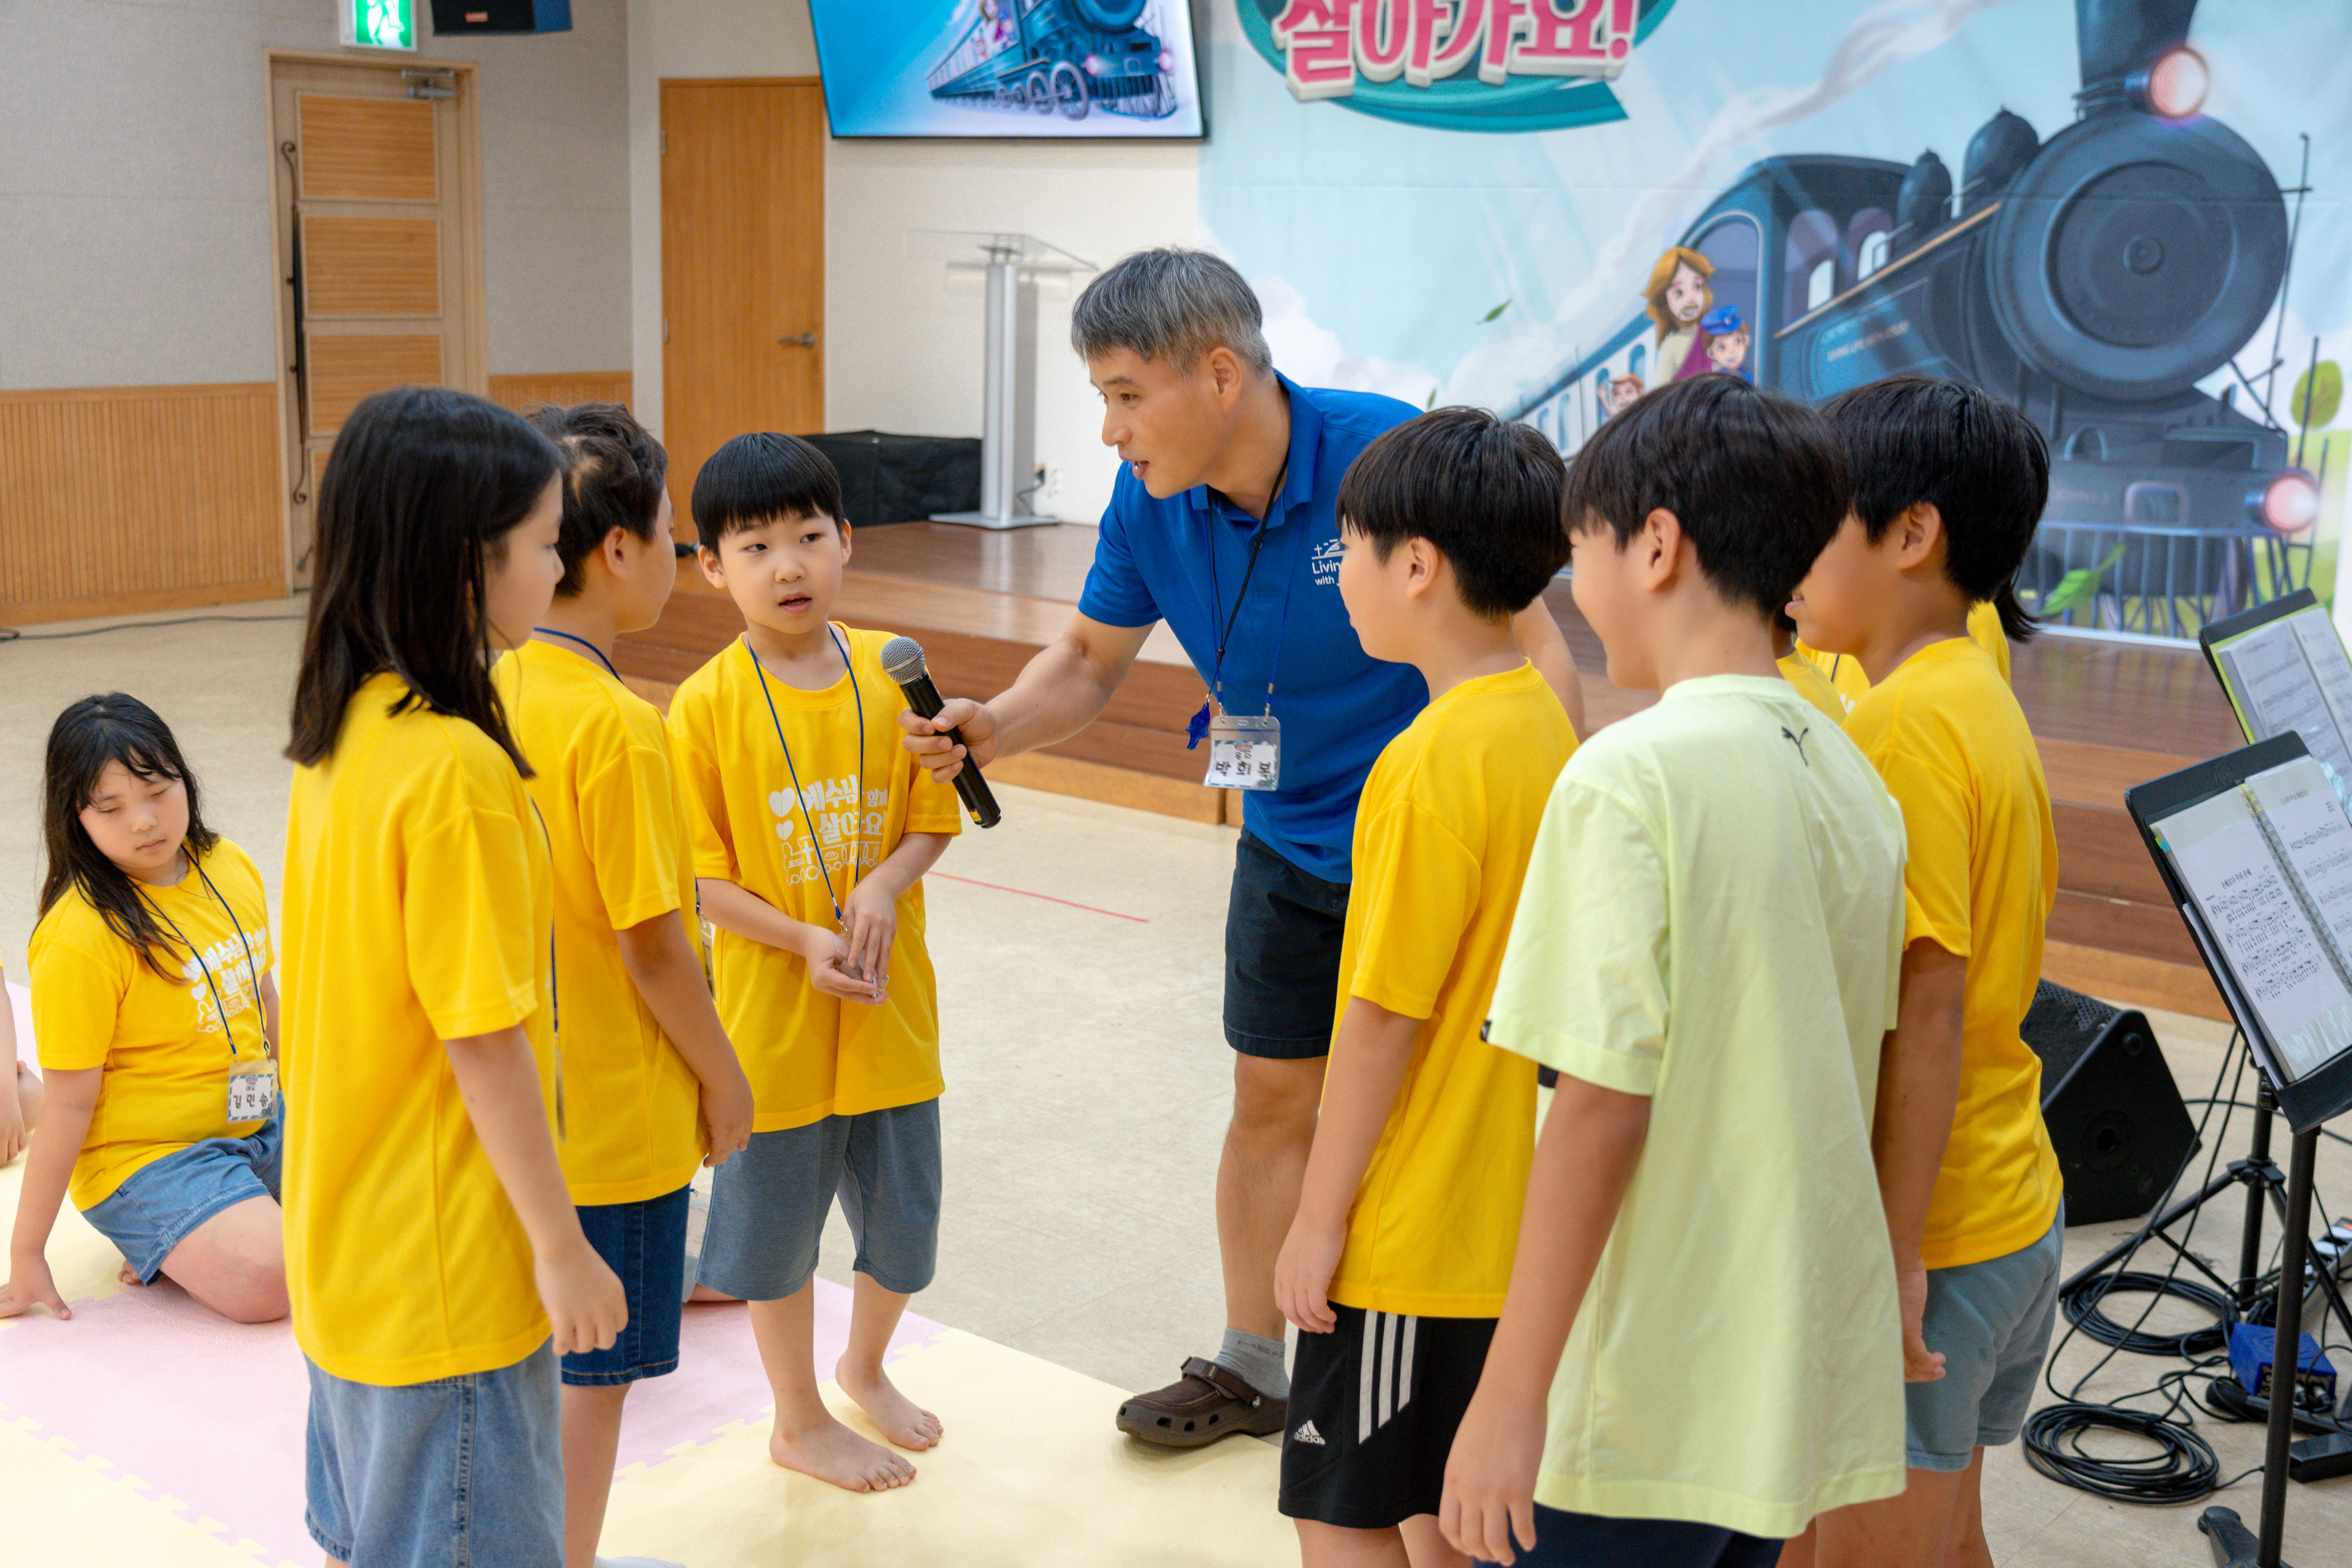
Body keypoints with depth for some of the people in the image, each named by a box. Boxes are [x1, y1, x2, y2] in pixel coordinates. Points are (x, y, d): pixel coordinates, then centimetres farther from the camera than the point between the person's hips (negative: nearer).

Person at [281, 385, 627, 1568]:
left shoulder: (340, 735, 2)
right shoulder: (456, 771, -25)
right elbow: (485, 1038, -23)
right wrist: (561, 1245, -14)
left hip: (350, 1238, 8)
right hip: (449, 1267, -8)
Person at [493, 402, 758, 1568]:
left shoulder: (498, 693, 0)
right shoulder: (618, 728, -23)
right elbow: (652, 944, -21)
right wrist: (723, 1077, -7)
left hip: (526, 1101, 8)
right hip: (618, 1112, -8)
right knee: (596, 1369, 8)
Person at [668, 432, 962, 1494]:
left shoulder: (891, 671, -3)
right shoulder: (706, 706, -11)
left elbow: (934, 818, 3)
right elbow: (700, 879, -10)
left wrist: (886, 886, -16)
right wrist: (805, 941, -21)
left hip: (891, 1006, 3)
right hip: (773, 1009, -3)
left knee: (905, 1215, 16)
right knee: (776, 1224, 12)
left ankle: (865, 1368, 45)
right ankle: (798, 1421, 34)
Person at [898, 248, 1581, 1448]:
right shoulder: (1149, 507, -10)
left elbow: (1535, 642, -19)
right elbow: (1092, 659, 5)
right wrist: (994, 729, -15)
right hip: (1291, 847, 5)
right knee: (1273, 1101, 15)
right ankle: (1252, 1369, 34)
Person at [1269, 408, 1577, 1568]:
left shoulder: (1437, 759, -22)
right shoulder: (1545, 724, 4)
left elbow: (1382, 1017, -21)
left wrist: (1318, 1217, -12)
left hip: (1410, 1227, -9)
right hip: (1507, 1207, 9)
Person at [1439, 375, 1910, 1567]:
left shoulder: (1627, 776, -18)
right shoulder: (1851, 777, 5)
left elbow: (1602, 1111, -20)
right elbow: (1845, 1080, 12)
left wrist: (1511, 1400, -15)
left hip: (1643, 1410, -7)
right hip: (1803, 1382, 7)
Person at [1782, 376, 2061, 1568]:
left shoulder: (1901, 723, -19)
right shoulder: (1983, 699, 10)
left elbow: (1926, 1007, -23)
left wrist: (1892, 1263, -21)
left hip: (1925, 1233, -9)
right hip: (2012, 1204, 9)